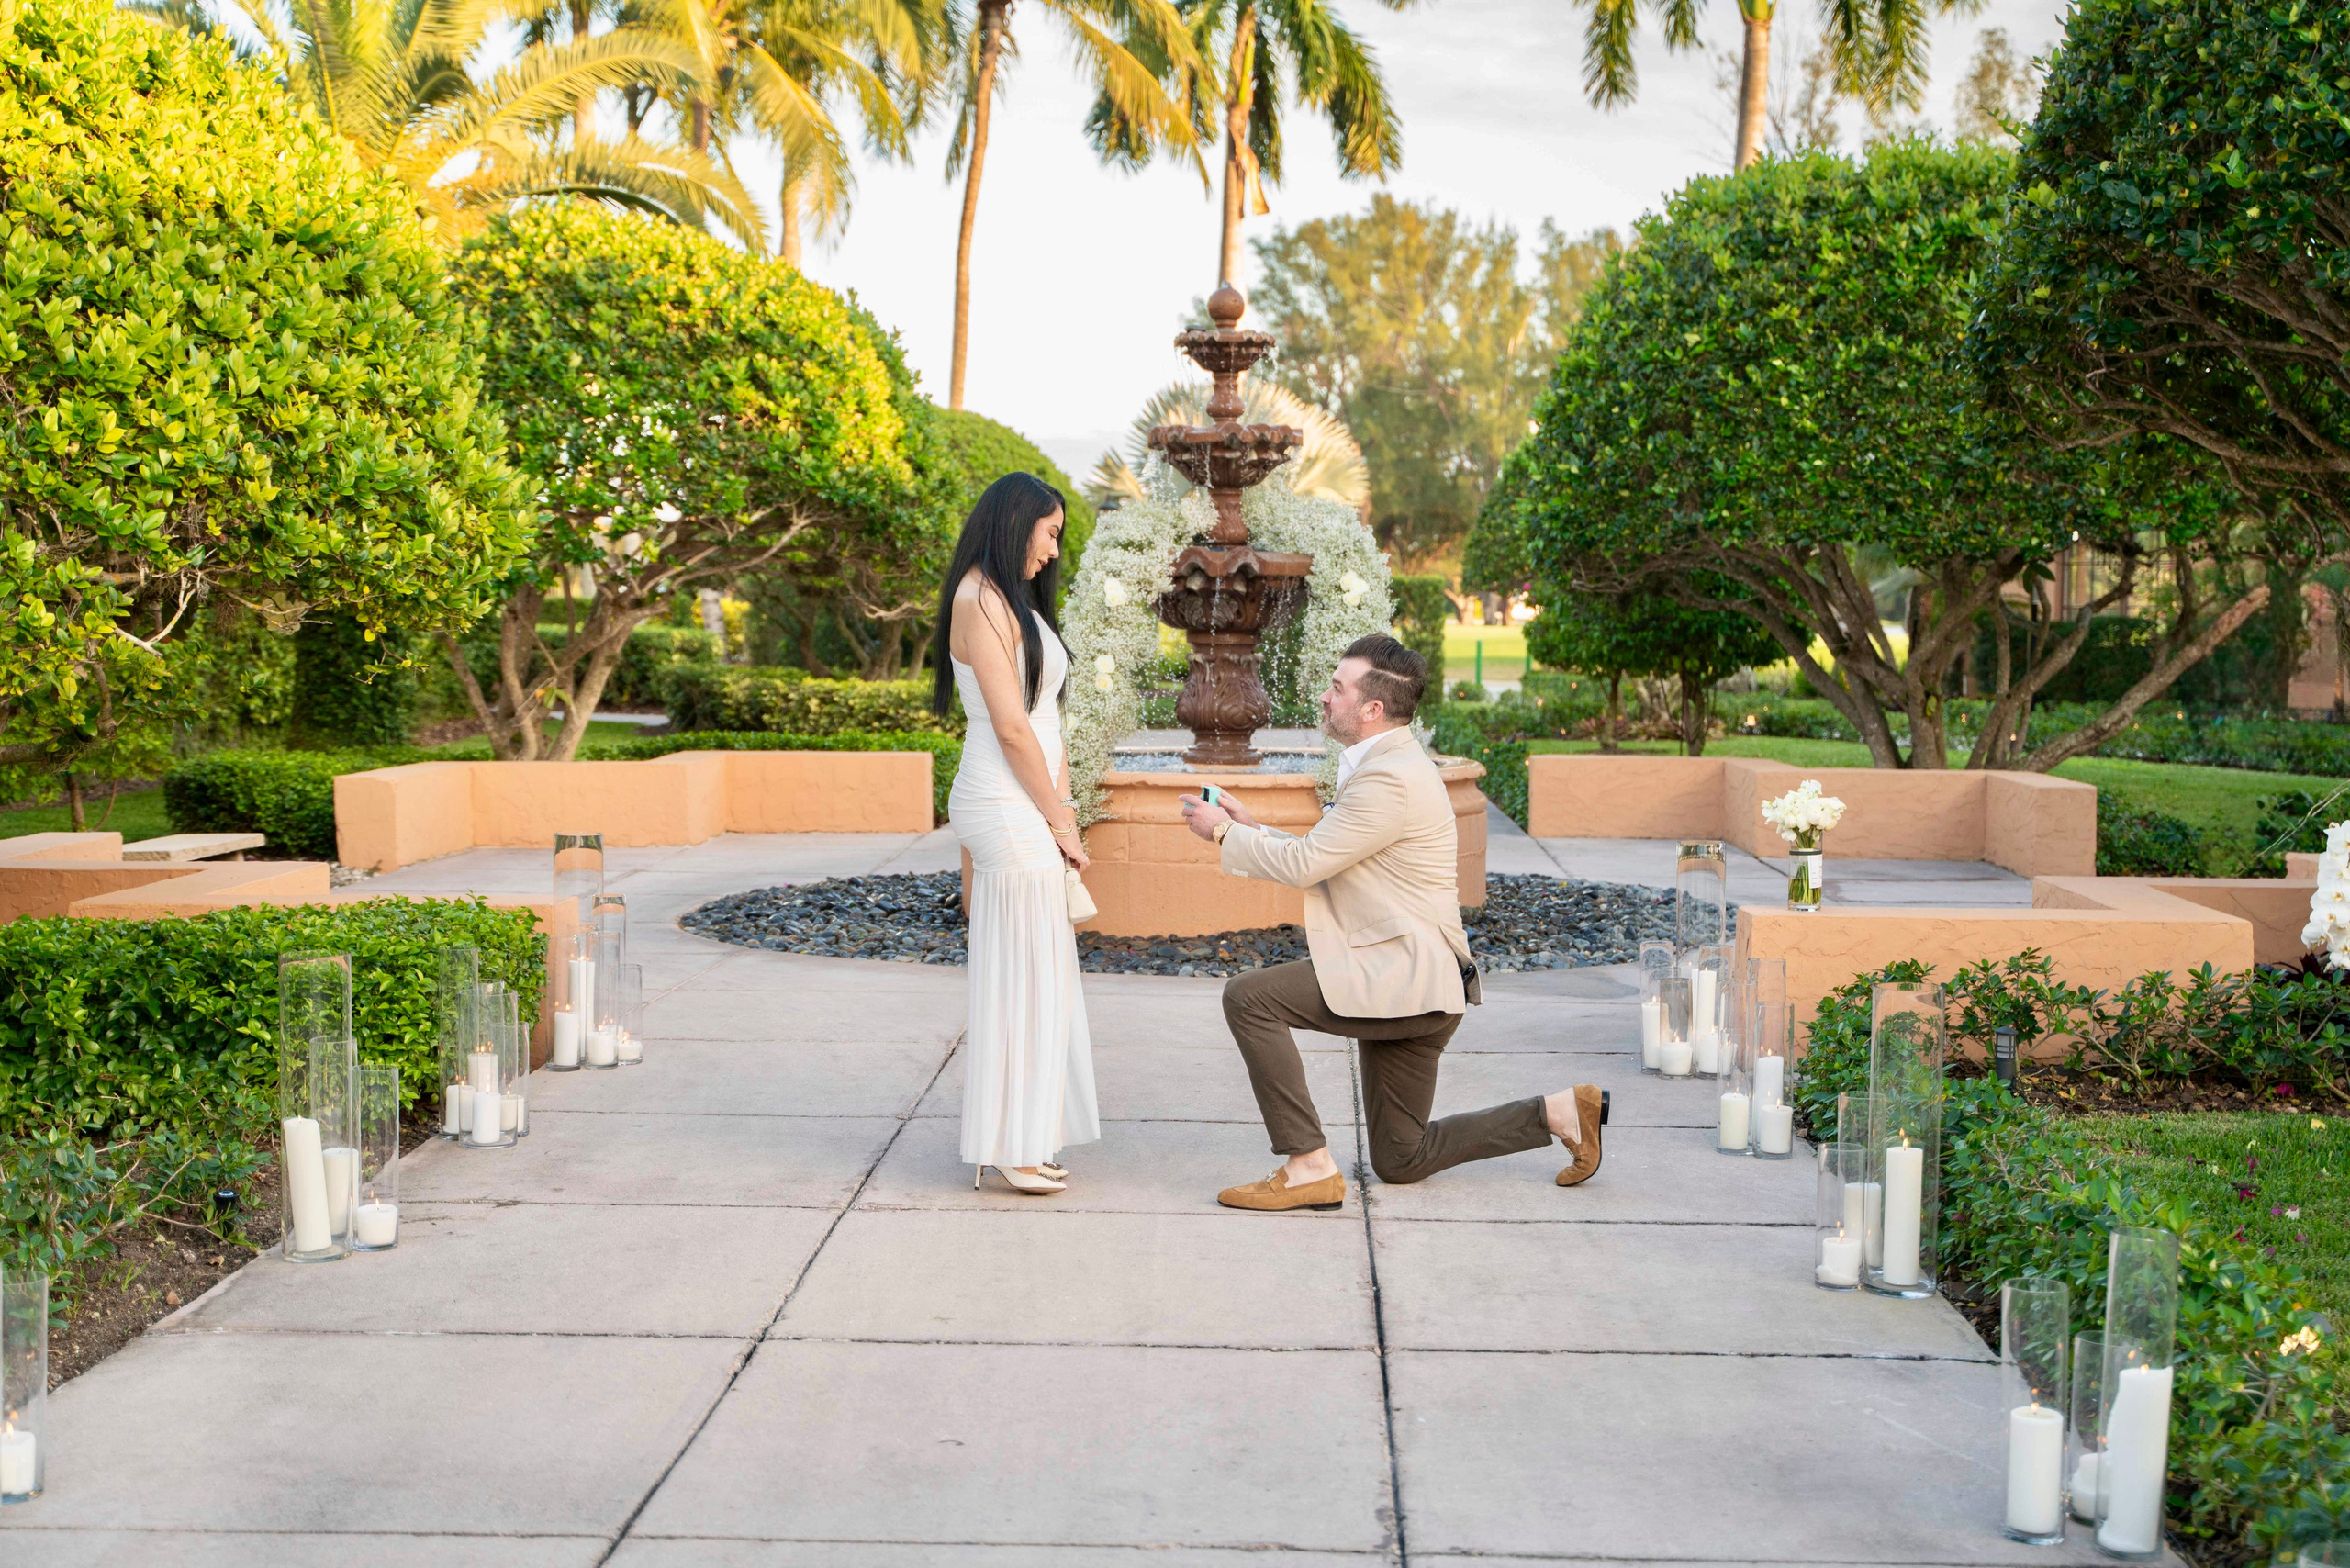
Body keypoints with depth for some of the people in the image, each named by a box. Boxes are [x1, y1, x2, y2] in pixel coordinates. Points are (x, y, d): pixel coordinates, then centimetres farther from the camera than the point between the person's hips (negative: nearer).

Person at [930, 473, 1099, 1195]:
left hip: (1029, 810, 10)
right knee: (1019, 975, -4)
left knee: (1030, 972, 13)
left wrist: (1060, 808, 6)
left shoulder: (1011, 600, 19)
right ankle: (1010, 1145, 5)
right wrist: (1059, 820, -10)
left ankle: (1016, 1135, 22)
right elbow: (1011, 727, -16)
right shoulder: (980, 598, -12)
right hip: (1009, 811, -10)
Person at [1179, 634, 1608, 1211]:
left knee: (1248, 996, -20)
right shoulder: (1390, 763, 15)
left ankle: (1309, 1165, -16)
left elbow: (1305, 865, -17)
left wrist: (1224, 833, -5)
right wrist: (1254, 830, 13)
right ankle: (1559, 1112, 19)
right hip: (1407, 985, 11)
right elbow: (1321, 865, 20)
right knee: (1401, 1160, 15)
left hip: (1409, 978, -11)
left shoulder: (1391, 778, -19)